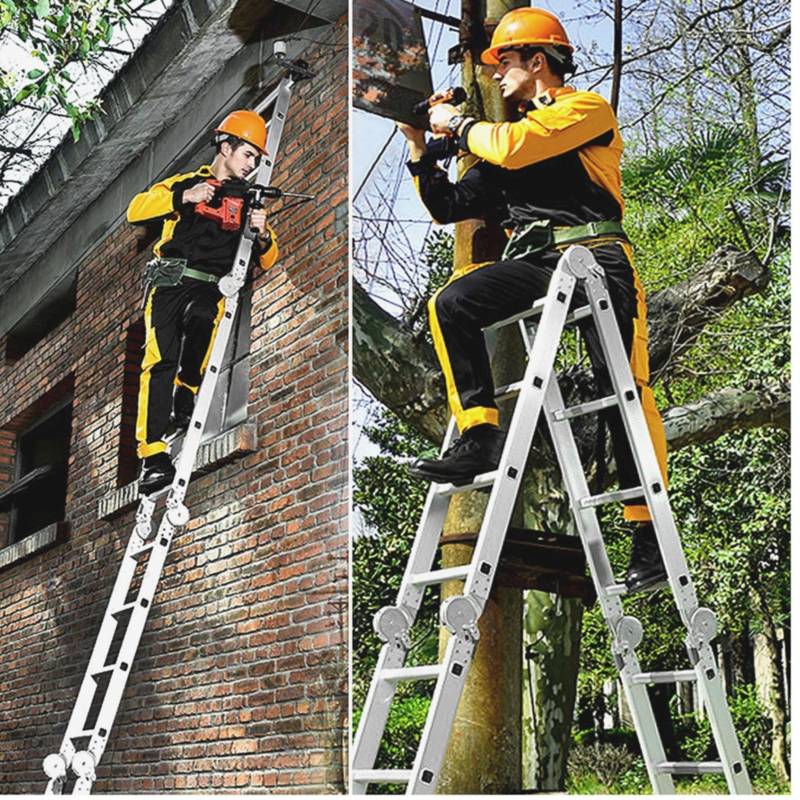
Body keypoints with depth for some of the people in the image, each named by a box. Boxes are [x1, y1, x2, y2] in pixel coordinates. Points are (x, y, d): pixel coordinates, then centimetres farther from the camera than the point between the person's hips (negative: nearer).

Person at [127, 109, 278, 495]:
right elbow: (136, 210, 0)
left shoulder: (247, 201, 21)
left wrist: (262, 234, -4)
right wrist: (184, 198, -11)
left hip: (210, 289, 3)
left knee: (201, 316, -30)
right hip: (170, 282, -3)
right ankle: (152, 453, -24)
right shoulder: (184, 184, 14)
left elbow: (266, 261, 18)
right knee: (161, 359, -19)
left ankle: (185, 398, -10)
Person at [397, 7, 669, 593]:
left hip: (595, 258, -6)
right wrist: (420, 147, 16)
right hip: (534, 262, 6)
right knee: (450, 304, -19)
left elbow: (512, 147, -12)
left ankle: (650, 535, -7)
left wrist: (457, 124, 4)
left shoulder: (588, 109, 6)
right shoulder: (505, 143, 26)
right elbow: (448, 207, 25)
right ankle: (481, 436, -22)